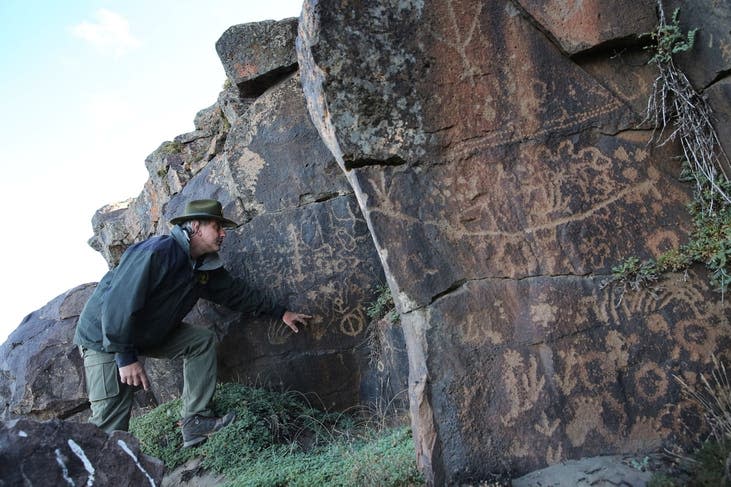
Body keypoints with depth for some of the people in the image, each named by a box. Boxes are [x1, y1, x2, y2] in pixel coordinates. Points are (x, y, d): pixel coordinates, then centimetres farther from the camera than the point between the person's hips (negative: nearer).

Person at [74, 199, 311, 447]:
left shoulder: (205, 266, -1)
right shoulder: (158, 252, -29)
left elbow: (236, 292, 10)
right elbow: (119, 302, -31)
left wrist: (280, 312, 12)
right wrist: (126, 357, -29)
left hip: (150, 332, 8)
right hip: (104, 337, -8)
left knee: (203, 340, -4)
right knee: (111, 420, -13)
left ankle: (196, 421, -4)